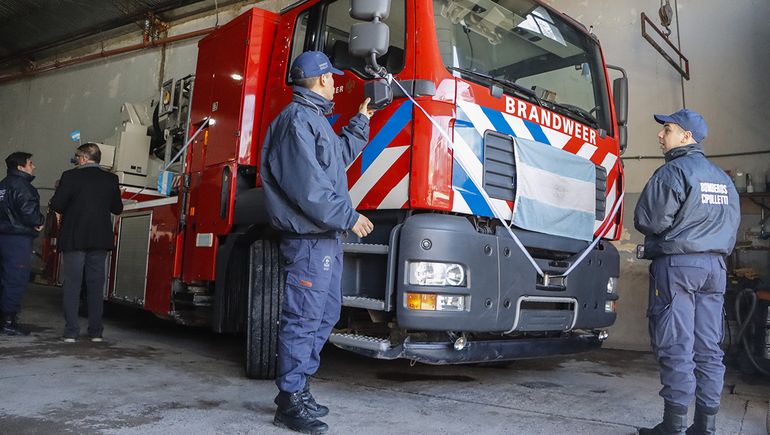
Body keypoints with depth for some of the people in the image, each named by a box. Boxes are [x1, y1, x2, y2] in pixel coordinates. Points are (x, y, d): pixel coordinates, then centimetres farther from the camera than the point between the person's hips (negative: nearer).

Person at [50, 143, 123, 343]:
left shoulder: (70, 176, -6)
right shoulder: (111, 179, 3)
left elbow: (56, 205, -9)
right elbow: (117, 208, 9)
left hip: (75, 238, -3)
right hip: (100, 240, 3)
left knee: (72, 284, 4)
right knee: (96, 285, 8)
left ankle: (71, 332, 3)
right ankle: (96, 332, 11)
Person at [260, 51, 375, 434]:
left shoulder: (315, 119, 22)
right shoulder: (297, 119, -12)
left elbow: (341, 154, 35)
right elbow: (308, 186, -20)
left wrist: (361, 122, 36)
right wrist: (348, 217, -16)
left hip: (326, 236, 11)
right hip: (308, 236, -11)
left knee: (326, 314, 15)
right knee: (303, 318, -6)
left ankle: (297, 389, 25)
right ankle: (290, 402, 4)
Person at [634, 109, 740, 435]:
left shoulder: (674, 171, -9)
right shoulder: (723, 178, 16)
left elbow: (649, 221, -12)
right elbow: (732, 224, 21)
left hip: (676, 265, -7)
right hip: (715, 267, 8)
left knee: (676, 348, -5)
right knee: (708, 349, 8)